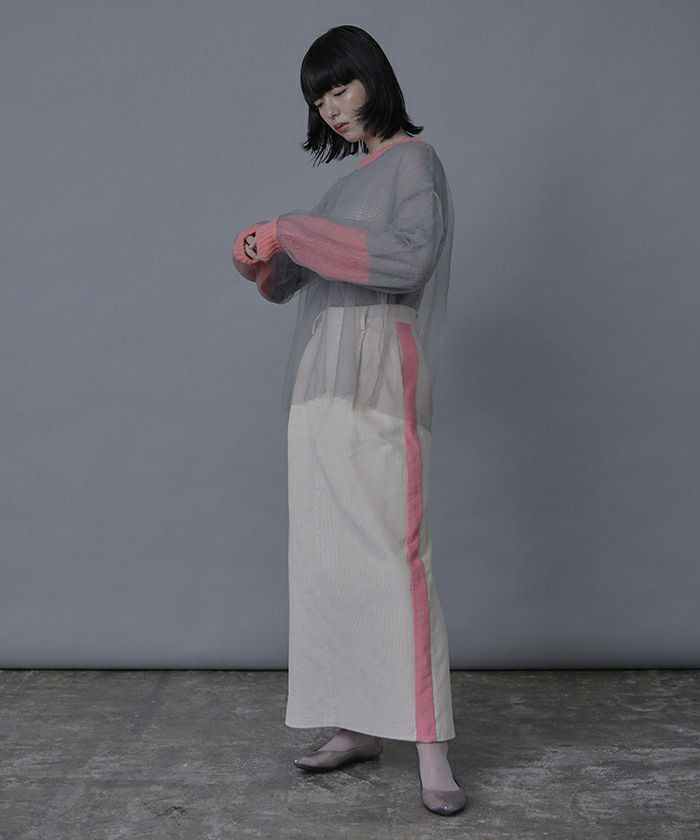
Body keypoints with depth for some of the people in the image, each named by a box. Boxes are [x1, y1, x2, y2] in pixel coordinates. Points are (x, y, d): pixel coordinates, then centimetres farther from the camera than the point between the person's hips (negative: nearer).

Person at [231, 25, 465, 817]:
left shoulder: (413, 158, 3)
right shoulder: (348, 177, 23)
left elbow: (410, 254, -16)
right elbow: (293, 281, 21)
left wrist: (296, 233, -16)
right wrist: (261, 257, -1)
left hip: (376, 379, -7)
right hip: (321, 378, 7)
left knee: (391, 551, -13)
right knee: (328, 554, 3)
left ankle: (431, 748, -10)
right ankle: (358, 724, 10)